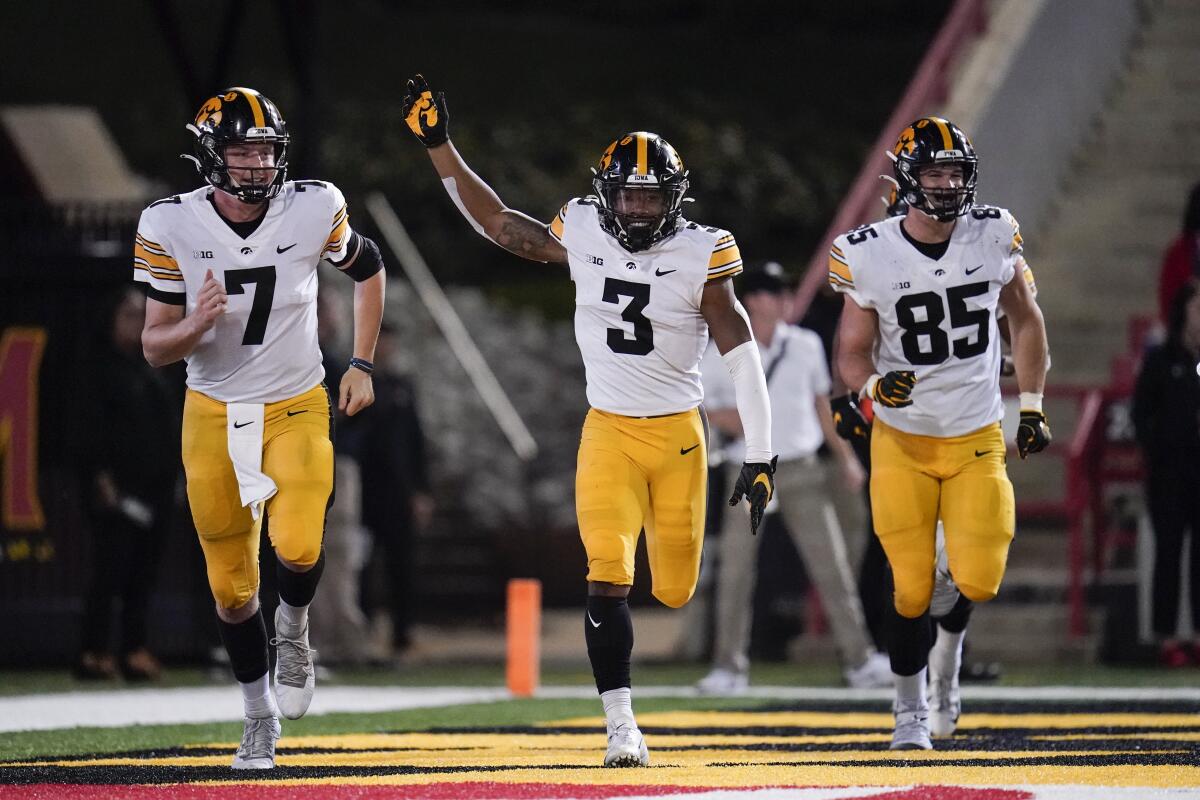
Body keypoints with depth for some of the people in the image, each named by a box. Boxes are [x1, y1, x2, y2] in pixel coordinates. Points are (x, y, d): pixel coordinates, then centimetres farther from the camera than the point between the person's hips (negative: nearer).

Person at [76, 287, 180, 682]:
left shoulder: (152, 369, 18)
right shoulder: (104, 367, -3)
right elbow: (95, 423, -10)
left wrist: (172, 477, 14)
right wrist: (103, 478, -17)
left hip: (155, 485, 7)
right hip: (117, 484, -7)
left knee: (143, 574, 5)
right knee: (111, 568, -10)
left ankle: (134, 652, 8)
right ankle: (94, 653, -7)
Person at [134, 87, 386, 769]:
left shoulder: (314, 210, -11)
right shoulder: (170, 228, -13)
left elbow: (368, 269, 10)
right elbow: (155, 348, -8)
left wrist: (363, 365, 5)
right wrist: (196, 324, -30)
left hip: (297, 411, -1)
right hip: (214, 416, 1)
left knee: (298, 547, -25)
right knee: (232, 587, 5)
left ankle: (294, 628, 10)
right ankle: (261, 715, 28)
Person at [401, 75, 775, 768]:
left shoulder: (700, 255, -11)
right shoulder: (582, 236, -3)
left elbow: (742, 355, -11)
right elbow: (495, 222, 8)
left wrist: (761, 455, -15)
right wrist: (438, 146, 2)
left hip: (679, 431, -1)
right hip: (608, 431, 1)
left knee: (674, 591, 9)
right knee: (609, 581, -15)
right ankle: (621, 725, -8)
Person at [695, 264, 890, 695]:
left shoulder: (806, 346, 6)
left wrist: (845, 457, 14)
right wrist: (722, 417, -17)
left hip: (801, 471, 2)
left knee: (832, 565, -3)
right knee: (734, 569, -2)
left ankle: (860, 660, -1)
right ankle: (729, 667, 7)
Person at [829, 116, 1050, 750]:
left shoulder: (994, 235, -6)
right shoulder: (869, 256, -12)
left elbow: (1025, 320, 11)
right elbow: (852, 351, -3)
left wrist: (1032, 407, 10)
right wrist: (874, 386, -25)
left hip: (977, 441, 1)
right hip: (902, 443, -1)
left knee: (978, 582, -9)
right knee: (912, 589, -2)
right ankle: (910, 708, 20)